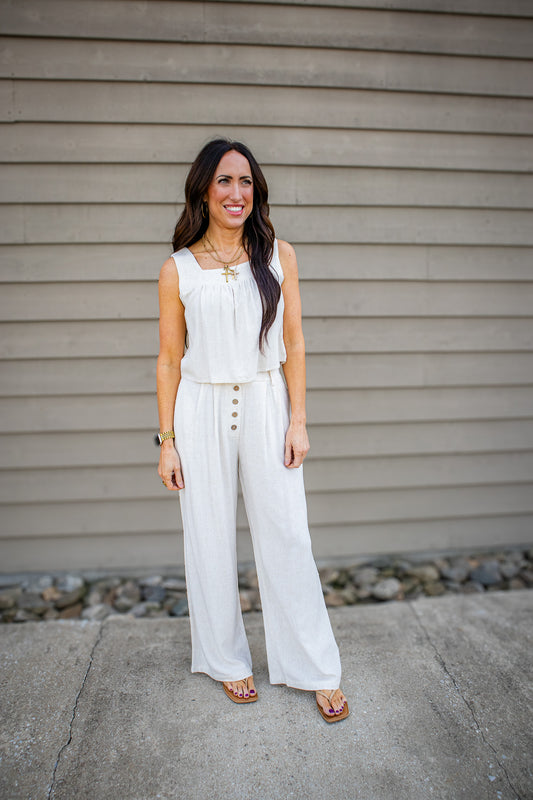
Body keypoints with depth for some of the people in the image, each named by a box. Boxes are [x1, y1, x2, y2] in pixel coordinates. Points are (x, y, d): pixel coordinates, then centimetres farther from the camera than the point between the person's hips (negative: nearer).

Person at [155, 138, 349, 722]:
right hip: (202, 414, 0)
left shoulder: (278, 255, 3)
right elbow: (169, 361, 3)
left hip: (266, 406, 0)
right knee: (211, 542, 9)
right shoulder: (178, 268, 1)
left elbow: (294, 344, 4)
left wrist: (298, 421, -1)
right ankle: (228, 662, 32)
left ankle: (317, 671, 23)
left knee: (287, 538, 5)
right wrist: (167, 442, 1)